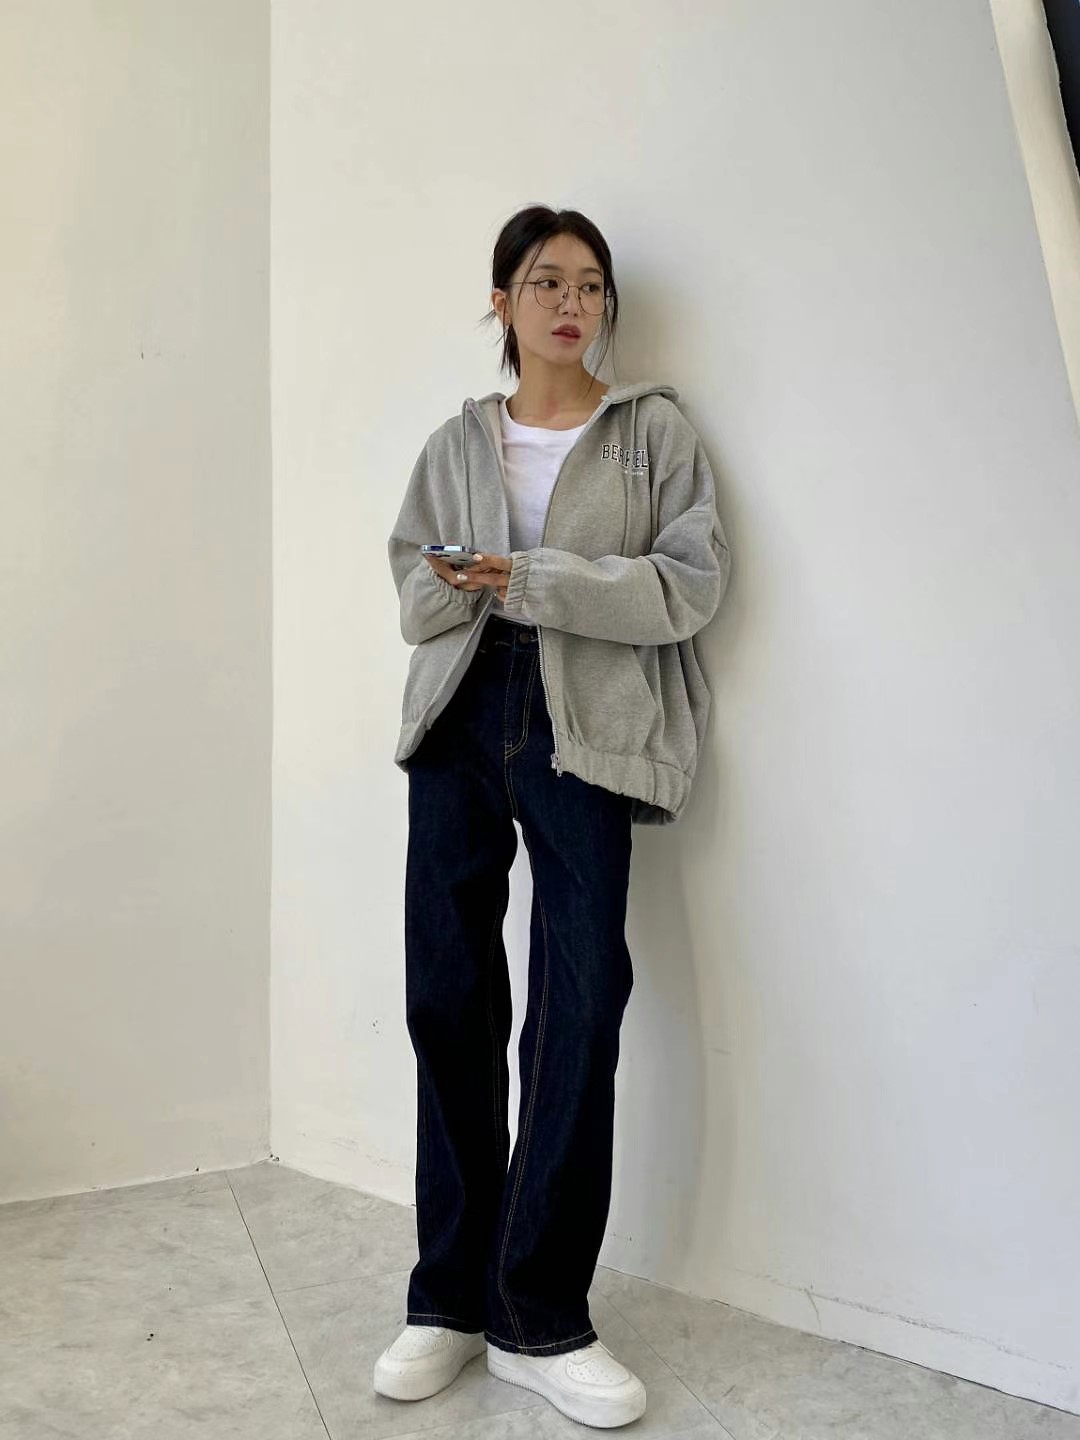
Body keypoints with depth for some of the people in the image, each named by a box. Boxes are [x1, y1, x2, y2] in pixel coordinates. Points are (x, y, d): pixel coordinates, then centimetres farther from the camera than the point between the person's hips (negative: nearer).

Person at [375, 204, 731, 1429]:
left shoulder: (653, 430, 9)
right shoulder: (455, 445, 17)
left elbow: (692, 583, -3)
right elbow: (414, 595, 13)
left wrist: (532, 580, -11)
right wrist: (470, 589, -10)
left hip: (586, 727, -2)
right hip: (462, 715, 3)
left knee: (581, 1002, -9)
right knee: (447, 995, 2)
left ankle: (541, 1317, 9)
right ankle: (451, 1297, 18)